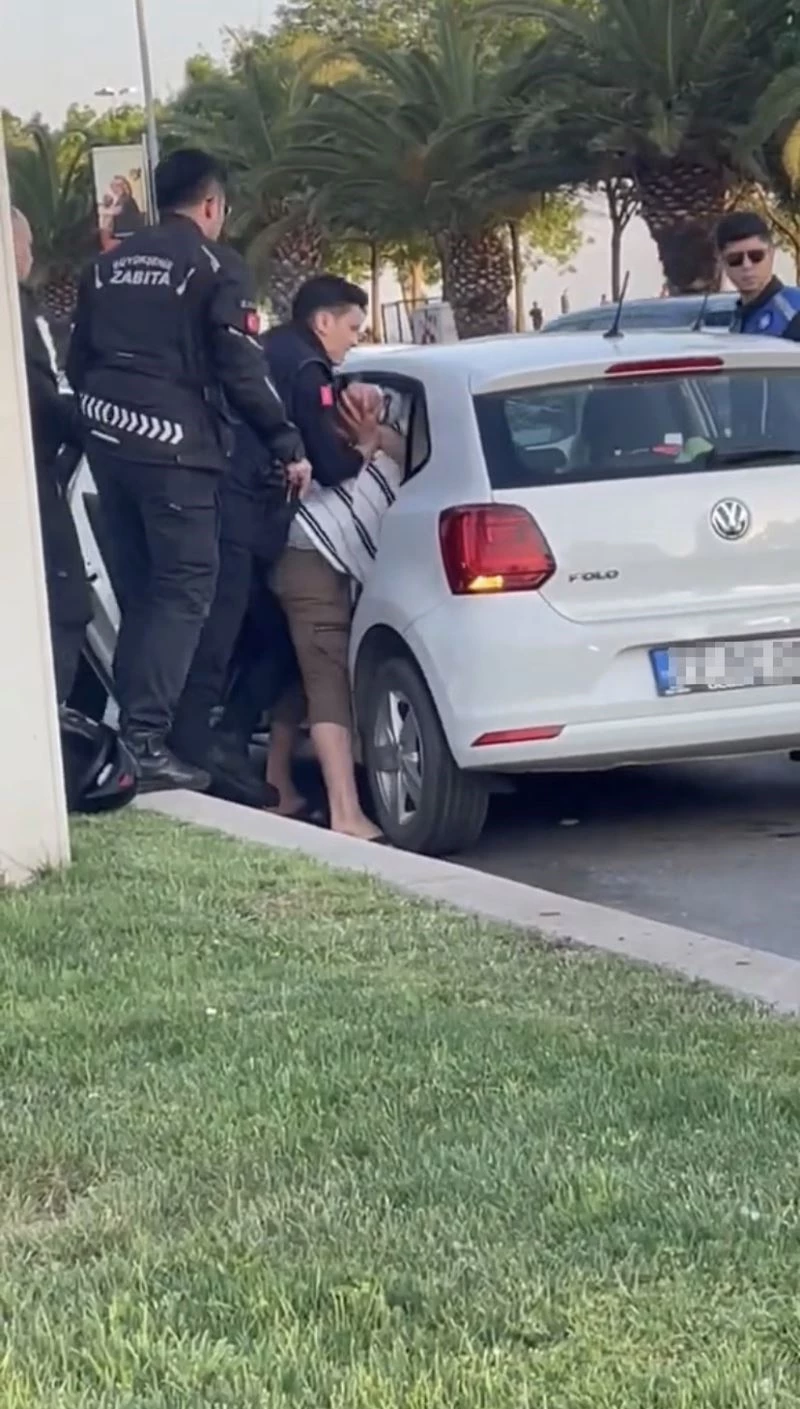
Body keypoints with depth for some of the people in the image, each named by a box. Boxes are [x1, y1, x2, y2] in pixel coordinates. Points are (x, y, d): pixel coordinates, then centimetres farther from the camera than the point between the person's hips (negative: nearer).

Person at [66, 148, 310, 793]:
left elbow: (78, 361, 20)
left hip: (110, 441, 7)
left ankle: (129, 730, 15)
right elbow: (242, 368, -10)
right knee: (184, 591, -5)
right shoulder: (216, 266, -4)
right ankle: (147, 740, -13)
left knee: (139, 591, 15)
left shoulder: (110, 265, 16)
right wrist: (286, 444, -5)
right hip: (175, 447, -7)